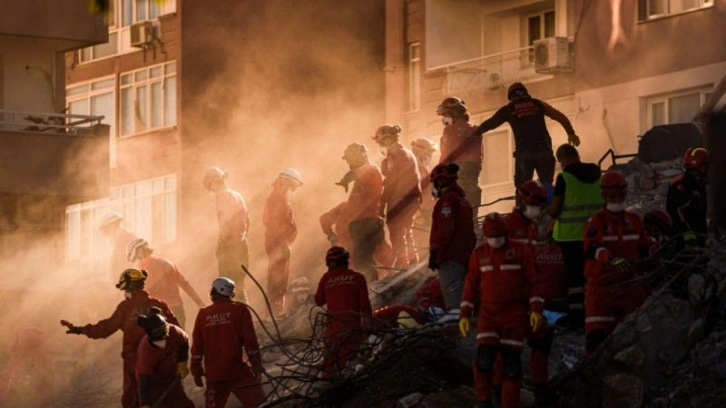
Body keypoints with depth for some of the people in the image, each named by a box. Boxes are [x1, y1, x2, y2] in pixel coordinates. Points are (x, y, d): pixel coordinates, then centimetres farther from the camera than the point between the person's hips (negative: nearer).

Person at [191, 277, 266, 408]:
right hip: (237, 371, -4)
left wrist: (196, 371, 14)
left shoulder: (203, 314, 6)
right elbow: (250, 342, -7)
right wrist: (256, 365, -1)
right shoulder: (240, 310, -3)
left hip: (213, 373, 4)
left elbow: (197, 345, 6)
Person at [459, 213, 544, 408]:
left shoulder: (521, 251, -5)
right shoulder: (479, 254, 2)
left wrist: (536, 310, -14)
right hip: (488, 313, 1)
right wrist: (464, 315, 1)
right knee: (484, 358, -16)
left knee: (511, 361, -5)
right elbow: (471, 285, 7)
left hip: (515, 314, -1)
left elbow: (533, 282, -2)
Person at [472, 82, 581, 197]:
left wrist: (473, 136, 30)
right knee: (547, 186, 7)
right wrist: (571, 134, 21)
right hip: (543, 149, 1)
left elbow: (488, 124, 17)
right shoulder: (538, 104, 15)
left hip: (523, 152, -1)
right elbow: (561, 117, 13)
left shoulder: (508, 109, 11)